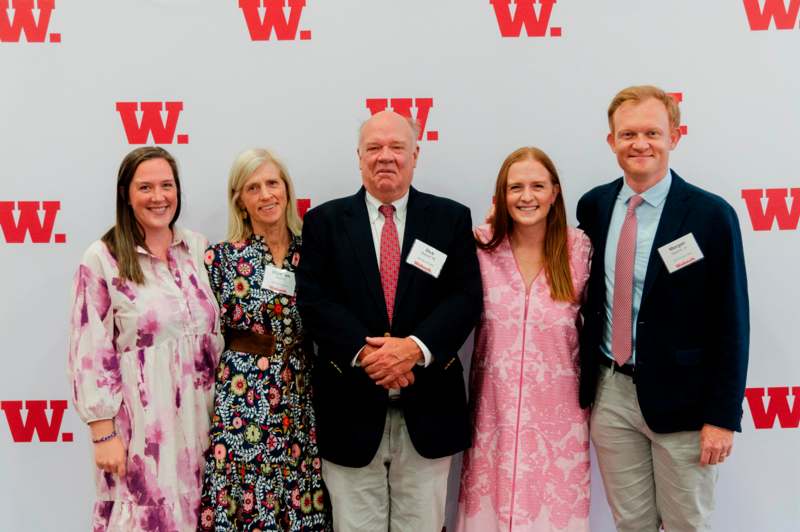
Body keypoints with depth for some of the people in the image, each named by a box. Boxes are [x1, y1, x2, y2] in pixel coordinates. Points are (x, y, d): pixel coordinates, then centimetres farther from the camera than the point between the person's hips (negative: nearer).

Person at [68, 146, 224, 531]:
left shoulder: (199, 248, 5)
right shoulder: (102, 260, -7)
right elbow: (90, 354, -8)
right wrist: (104, 433, -10)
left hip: (200, 414, 4)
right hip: (142, 420, -4)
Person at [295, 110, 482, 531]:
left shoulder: (452, 218, 5)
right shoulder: (324, 221, 4)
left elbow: (465, 297, -4)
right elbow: (314, 299, -5)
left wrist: (416, 348, -19)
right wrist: (363, 352, -19)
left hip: (427, 410, 1)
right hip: (352, 410, 0)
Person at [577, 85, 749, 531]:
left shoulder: (711, 214, -10)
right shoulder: (593, 206, 2)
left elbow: (731, 323, -9)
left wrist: (723, 416, -11)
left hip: (681, 398, -3)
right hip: (610, 393, 4)